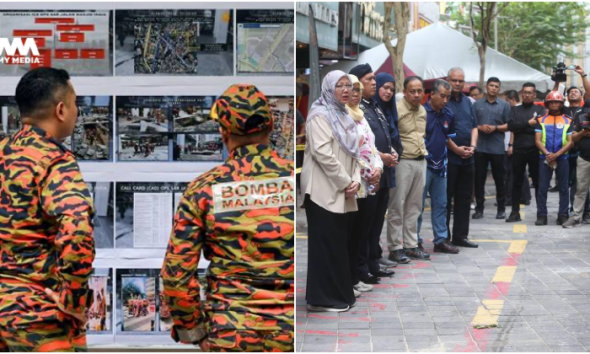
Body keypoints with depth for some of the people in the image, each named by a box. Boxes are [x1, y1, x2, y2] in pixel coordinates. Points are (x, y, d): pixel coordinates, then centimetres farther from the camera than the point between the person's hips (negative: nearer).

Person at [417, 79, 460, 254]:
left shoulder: (448, 115, 8)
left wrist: (458, 149, 6)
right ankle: (414, 242, 8)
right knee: (418, 205, 0)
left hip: (440, 165, 6)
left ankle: (441, 240, 20)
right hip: (423, 165, -6)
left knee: (440, 205, 12)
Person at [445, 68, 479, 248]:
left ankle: (460, 236, 21)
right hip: (449, 157, -7)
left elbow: (474, 126, 16)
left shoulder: (467, 101, 15)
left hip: (467, 158, 7)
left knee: (464, 198, 12)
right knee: (446, 198, -2)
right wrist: (456, 149, -14)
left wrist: (472, 146, -1)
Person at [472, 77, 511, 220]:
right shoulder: (477, 104, 8)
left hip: (497, 148, -1)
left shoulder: (504, 105, 5)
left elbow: (508, 125, 2)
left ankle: (501, 209, 13)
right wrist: (480, 127, -12)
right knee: (479, 178, 3)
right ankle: (479, 208, 10)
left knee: (499, 179, 5)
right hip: (480, 147, 1)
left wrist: (495, 128, -13)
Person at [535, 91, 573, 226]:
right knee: (542, 188, -2)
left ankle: (563, 215, 8)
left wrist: (556, 155, -13)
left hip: (562, 158, 0)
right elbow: (537, 140, 2)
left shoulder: (568, 121, 6)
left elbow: (570, 141, -1)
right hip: (544, 158, 0)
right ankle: (541, 216, 2)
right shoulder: (541, 120, 9)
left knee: (563, 188, 2)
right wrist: (547, 154, -13)